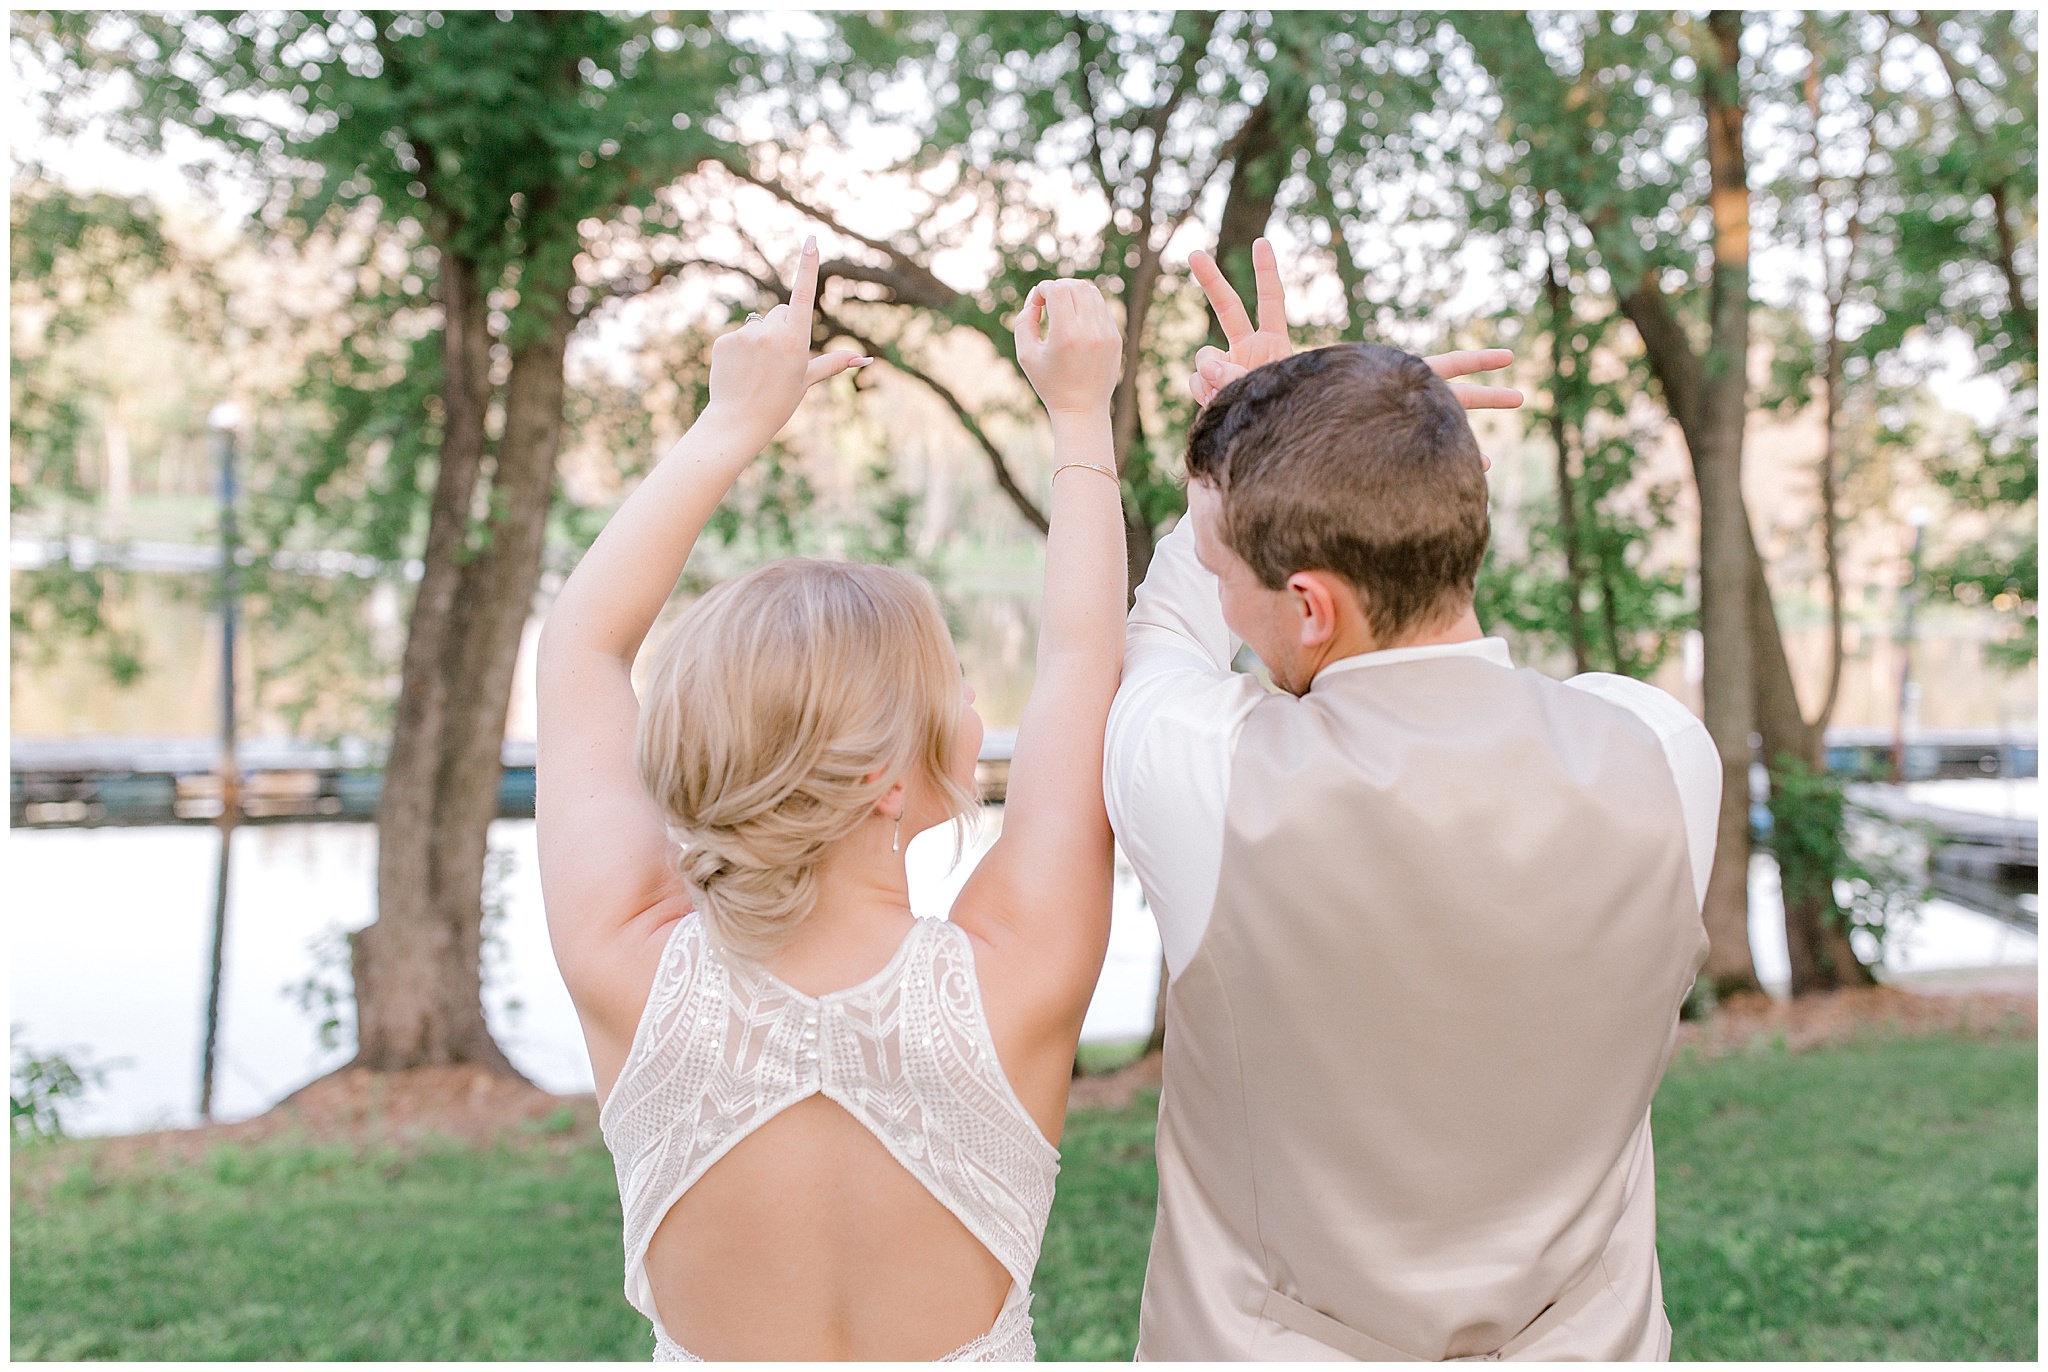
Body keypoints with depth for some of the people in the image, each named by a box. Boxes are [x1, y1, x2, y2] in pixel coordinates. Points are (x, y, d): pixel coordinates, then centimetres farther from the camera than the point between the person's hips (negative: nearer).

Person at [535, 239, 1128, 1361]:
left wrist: (735, 423, -1)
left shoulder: (630, 974, -24)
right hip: (976, 1353, -1)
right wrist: (1079, 414, -3)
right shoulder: (1007, 992, -29)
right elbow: (1081, 658, -14)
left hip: (696, 1355, 2)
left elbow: (580, 647, -9)